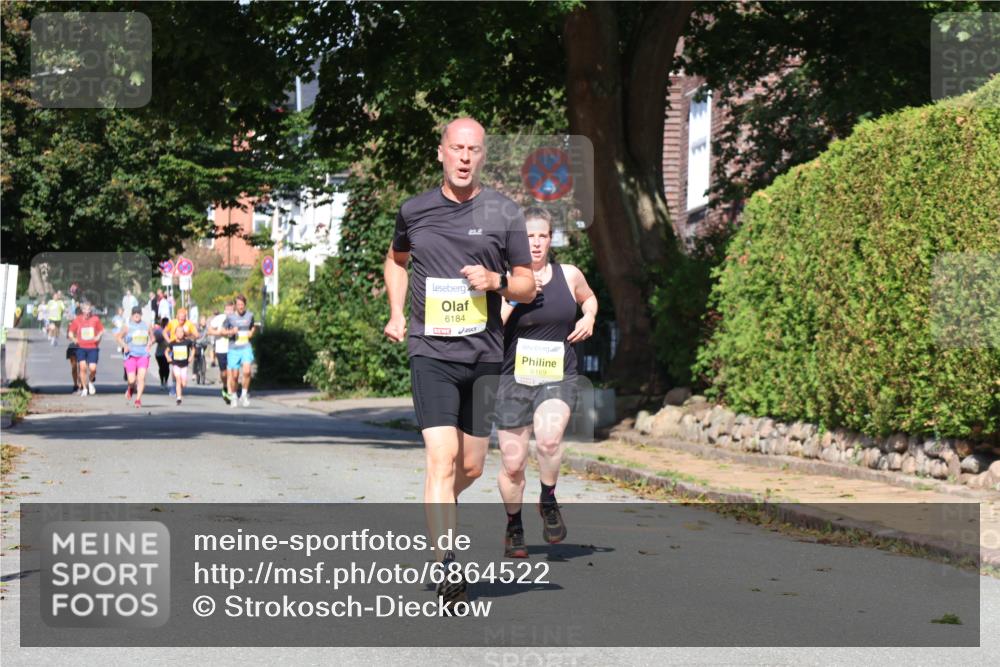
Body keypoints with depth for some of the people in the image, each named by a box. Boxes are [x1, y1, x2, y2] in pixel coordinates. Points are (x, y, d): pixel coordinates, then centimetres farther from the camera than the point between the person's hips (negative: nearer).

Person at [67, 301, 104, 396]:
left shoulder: (95, 319, -1)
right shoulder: (77, 320, -1)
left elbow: (101, 330, 11)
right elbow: (71, 332, 7)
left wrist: (98, 336, -8)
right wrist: (73, 339, -11)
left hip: (93, 347, 0)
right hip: (81, 347, 0)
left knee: (92, 368, -10)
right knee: (83, 366, -11)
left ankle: (90, 382, 24)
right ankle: (84, 388, 6)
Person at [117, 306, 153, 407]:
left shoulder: (146, 326, 8)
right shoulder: (127, 326, 1)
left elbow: (152, 338, 21)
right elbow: (119, 337, 10)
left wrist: (149, 345, 1)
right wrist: (124, 345, -7)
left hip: (143, 355, 1)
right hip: (131, 355, -1)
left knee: (141, 377, -16)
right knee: (132, 380, -6)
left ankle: (138, 399, -11)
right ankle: (130, 390, 30)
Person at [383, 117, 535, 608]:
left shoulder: (504, 213, 3)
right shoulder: (414, 210, 5)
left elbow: (527, 286, 8)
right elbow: (396, 258, 26)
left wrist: (497, 281, -13)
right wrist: (396, 313, 13)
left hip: (484, 353, 2)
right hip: (431, 351, -2)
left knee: (471, 466, 10)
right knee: (442, 456, -17)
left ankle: (439, 508, 44)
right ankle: (446, 570, -19)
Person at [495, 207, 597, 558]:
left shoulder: (569, 275, 6)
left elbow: (588, 297, 27)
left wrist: (588, 318, 7)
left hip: (558, 378, 1)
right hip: (514, 379, 0)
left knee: (549, 438, -28)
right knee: (513, 464, 2)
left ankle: (548, 502, -2)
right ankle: (514, 526, 27)